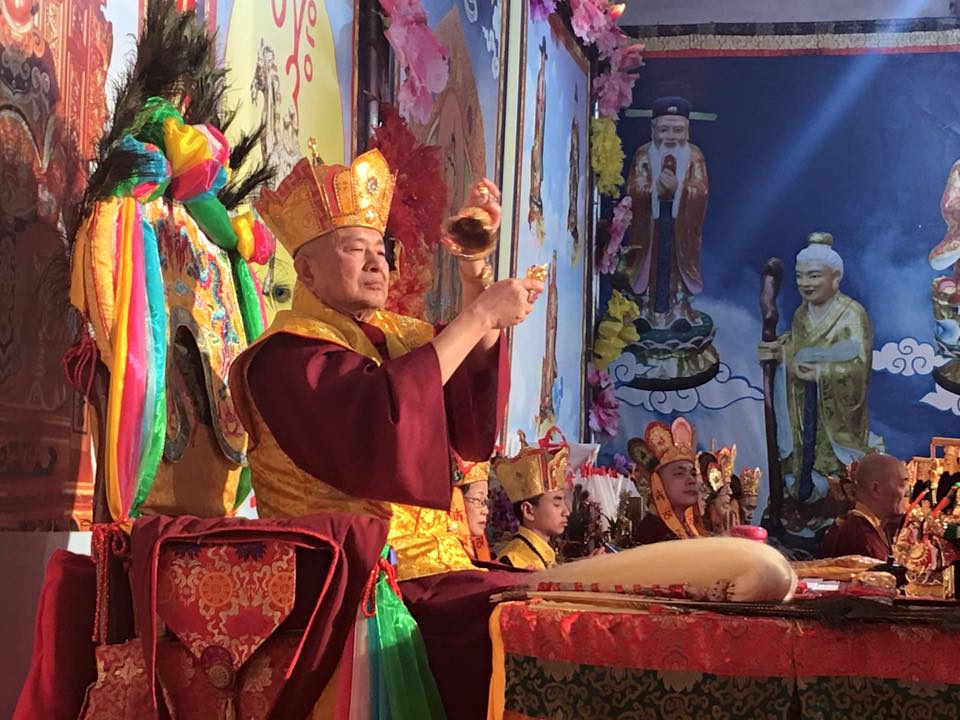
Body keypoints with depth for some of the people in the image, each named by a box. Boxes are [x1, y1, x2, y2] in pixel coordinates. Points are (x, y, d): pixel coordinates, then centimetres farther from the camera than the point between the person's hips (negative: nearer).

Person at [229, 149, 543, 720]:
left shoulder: (399, 334, 18)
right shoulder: (287, 355, -5)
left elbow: (472, 411, -1)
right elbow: (379, 414, -24)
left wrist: (475, 269, -12)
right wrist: (478, 317, -19)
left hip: (434, 568, 7)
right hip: (354, 583, -7)